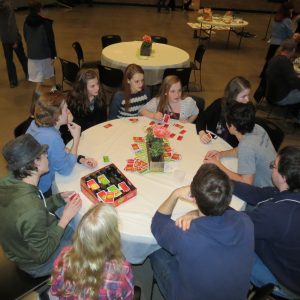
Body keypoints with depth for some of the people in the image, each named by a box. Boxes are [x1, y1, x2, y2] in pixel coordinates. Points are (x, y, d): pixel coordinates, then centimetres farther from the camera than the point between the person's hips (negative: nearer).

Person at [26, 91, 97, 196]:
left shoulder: (36, 124, -8)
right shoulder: (52, 138, -35)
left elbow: (61, 151, 3)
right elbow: (66, 169, -20)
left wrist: (81, 159, -10)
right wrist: (76, 138, -20)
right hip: (42, 190, -7)